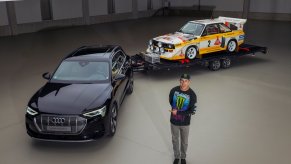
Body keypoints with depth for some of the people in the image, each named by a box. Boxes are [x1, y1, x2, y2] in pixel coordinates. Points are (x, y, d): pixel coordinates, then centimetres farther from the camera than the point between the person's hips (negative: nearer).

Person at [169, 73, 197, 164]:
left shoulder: (192, 95, -19)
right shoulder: (174, 90, -13)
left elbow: (192, 111, -18)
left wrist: (178, 112, -22)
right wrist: (174, 109, -3)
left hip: (185, 123, -2)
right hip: (174, 121, 2)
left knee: (184, 141, 19)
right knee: (175, 140, 20)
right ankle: (177, 157, 44)